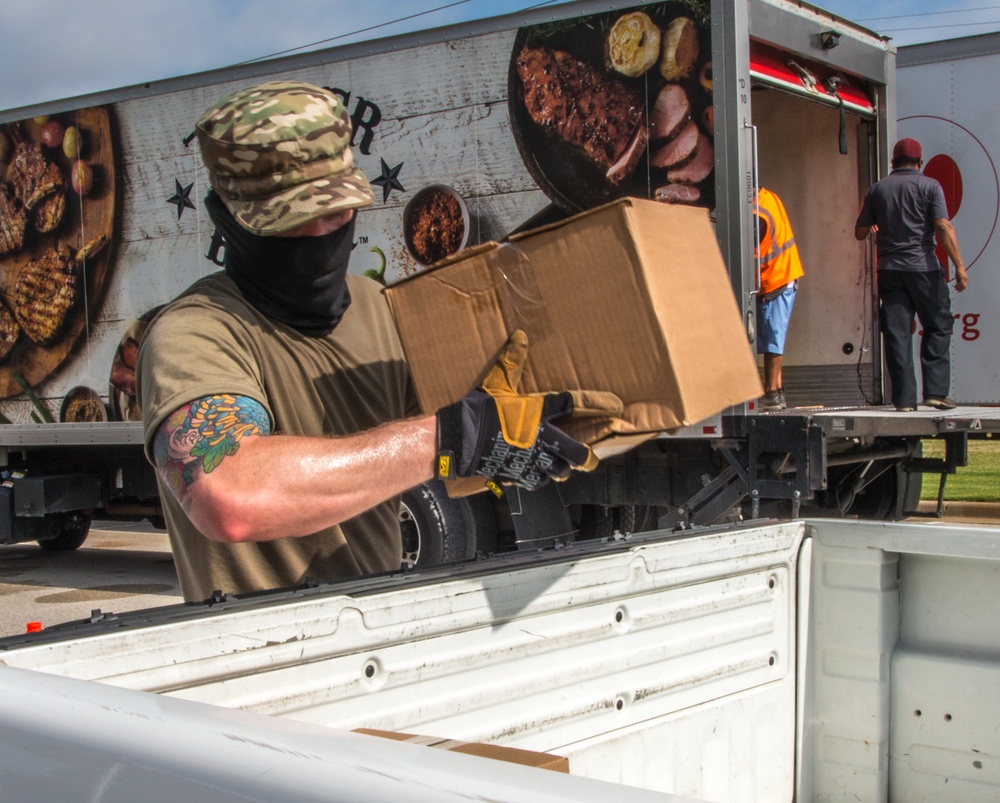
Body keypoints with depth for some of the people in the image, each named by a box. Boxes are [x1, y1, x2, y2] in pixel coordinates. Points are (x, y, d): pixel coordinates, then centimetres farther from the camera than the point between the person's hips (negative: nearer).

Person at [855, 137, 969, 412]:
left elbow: (860, 232, 13)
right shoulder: (929, 186, -1)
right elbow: (943, 227, -11)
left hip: (889, 268, 3)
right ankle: (935, 391, -2)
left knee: (897, 334, 2)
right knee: (938, 327, 8)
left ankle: (904, 398, 0)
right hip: (923, 267, -3)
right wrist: (959, 266, -12)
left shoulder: (877, 189, 9)